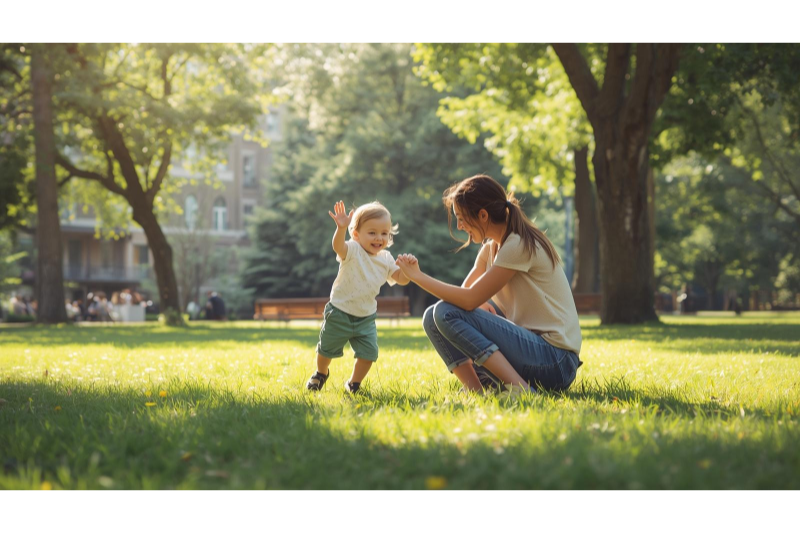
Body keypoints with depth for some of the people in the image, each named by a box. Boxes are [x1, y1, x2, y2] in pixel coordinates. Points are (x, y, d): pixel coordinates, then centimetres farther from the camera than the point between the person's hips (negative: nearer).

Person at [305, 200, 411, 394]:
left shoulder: (386, 259, -1)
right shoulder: (353, 250, -19)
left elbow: (401, 279, -7)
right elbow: (338, 246, -41)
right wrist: (341, 228, -62)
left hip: (366, 318, 4)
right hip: (339, 313, -4)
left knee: (369, 353, -5)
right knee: (327, 349, 13)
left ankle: (354, 383, 20)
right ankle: (321, 374, 45)